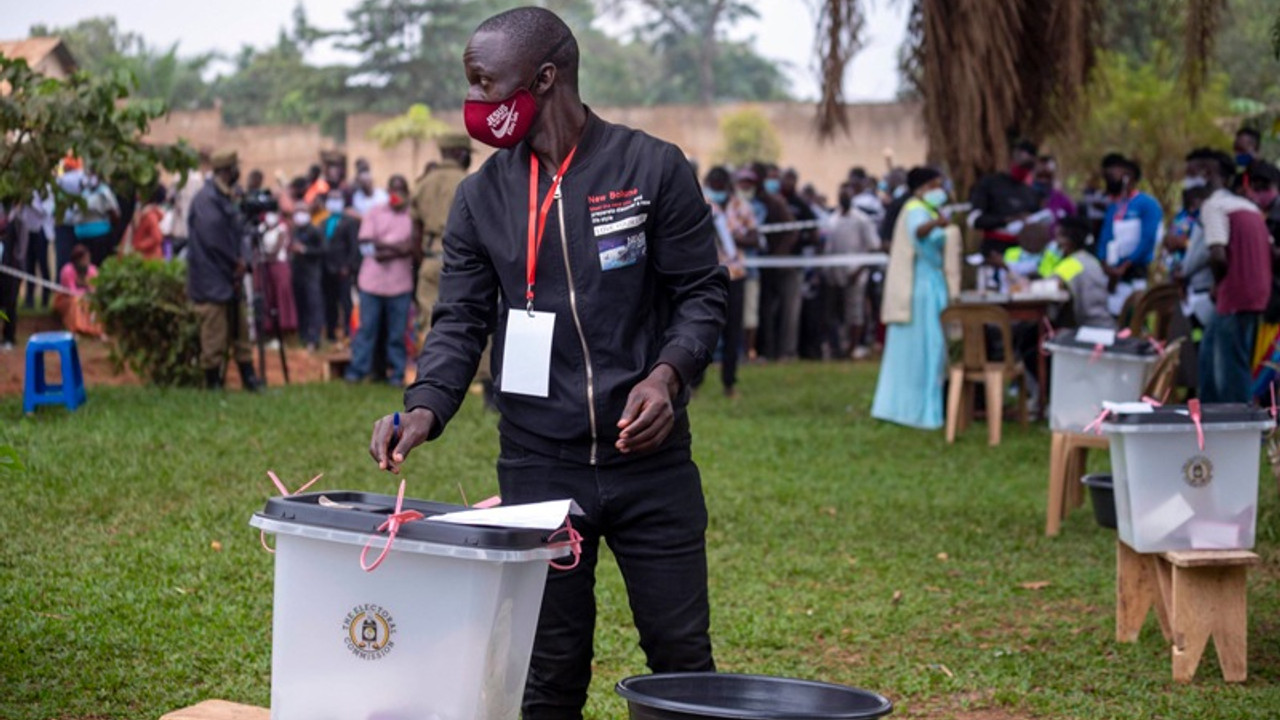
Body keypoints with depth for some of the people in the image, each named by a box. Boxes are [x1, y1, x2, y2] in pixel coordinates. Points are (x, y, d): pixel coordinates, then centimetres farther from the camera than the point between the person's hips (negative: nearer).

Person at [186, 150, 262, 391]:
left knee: (239, 328, 12)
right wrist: (236, 263, -9)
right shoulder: (207, 199, -15)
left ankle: (248, 376, 18)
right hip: (212, 280, -9)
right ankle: (213, 379, 3)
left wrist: (241, 261, -2)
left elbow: (237, 232, 16)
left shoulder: (226, 197, 15)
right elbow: (213, 239, -19)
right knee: (215, 331, -5)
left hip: (231, 278, 9)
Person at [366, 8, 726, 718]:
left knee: (681, 655, 4)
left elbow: (702, 293, 0)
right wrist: (425, 407, -14)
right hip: (538, 466, 2)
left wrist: (667, 374, -18)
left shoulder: (653, 168, -3)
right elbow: (460, 320, 4)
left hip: (649, 456, -2)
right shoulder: (481, 196, 6)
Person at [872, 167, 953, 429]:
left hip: (927, 286, 11)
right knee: (922, 347, -9)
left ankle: (895, 406, 18)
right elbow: (918, 231, -41)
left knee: (907, 348, 13)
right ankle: (919, 409, -8)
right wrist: (935, 223, -60)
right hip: (922, 287, -11)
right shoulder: (916, 210, -15)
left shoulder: (924, 210, 16)